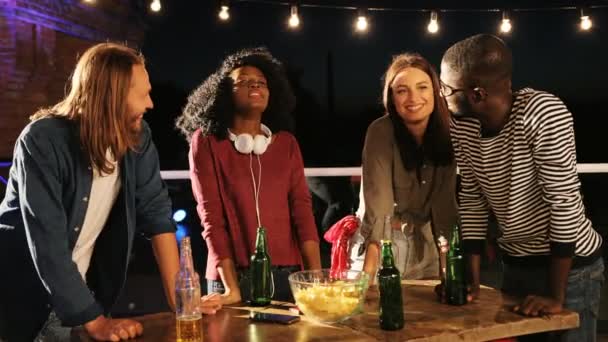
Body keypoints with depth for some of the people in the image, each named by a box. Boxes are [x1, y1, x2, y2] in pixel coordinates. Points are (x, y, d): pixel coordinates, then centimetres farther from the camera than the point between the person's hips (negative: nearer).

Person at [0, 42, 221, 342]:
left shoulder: (137, 137, -7)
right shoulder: (42, 141, -23)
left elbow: (156, 213, -6)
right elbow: (47, 243, -27)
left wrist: (178, 298, -12)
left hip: (79, 294, 5)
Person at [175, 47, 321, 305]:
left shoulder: (286, 143, 9)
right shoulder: (206, 141, -2)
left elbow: (302, 209, 1)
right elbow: (210, 216, -8)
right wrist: (231, 287, -16)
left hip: (286, 274, 3)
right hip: (234, 276, -3)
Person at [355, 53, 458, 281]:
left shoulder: (446, 130, -9)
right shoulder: (381, 132, -21)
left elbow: (445, 197, -4)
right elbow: (378, 201, -29)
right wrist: (369, 271, -36)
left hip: (426, 239, 4)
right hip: (384, 238, -4)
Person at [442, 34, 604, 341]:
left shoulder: (544, 114, -27)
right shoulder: (461, 125, -8)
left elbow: (564, 202, -26)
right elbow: (472, 198, -1)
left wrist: (556, 295, -24)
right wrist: (472, 278, -4)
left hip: (570, 263, -6)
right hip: (516, 263, 6)